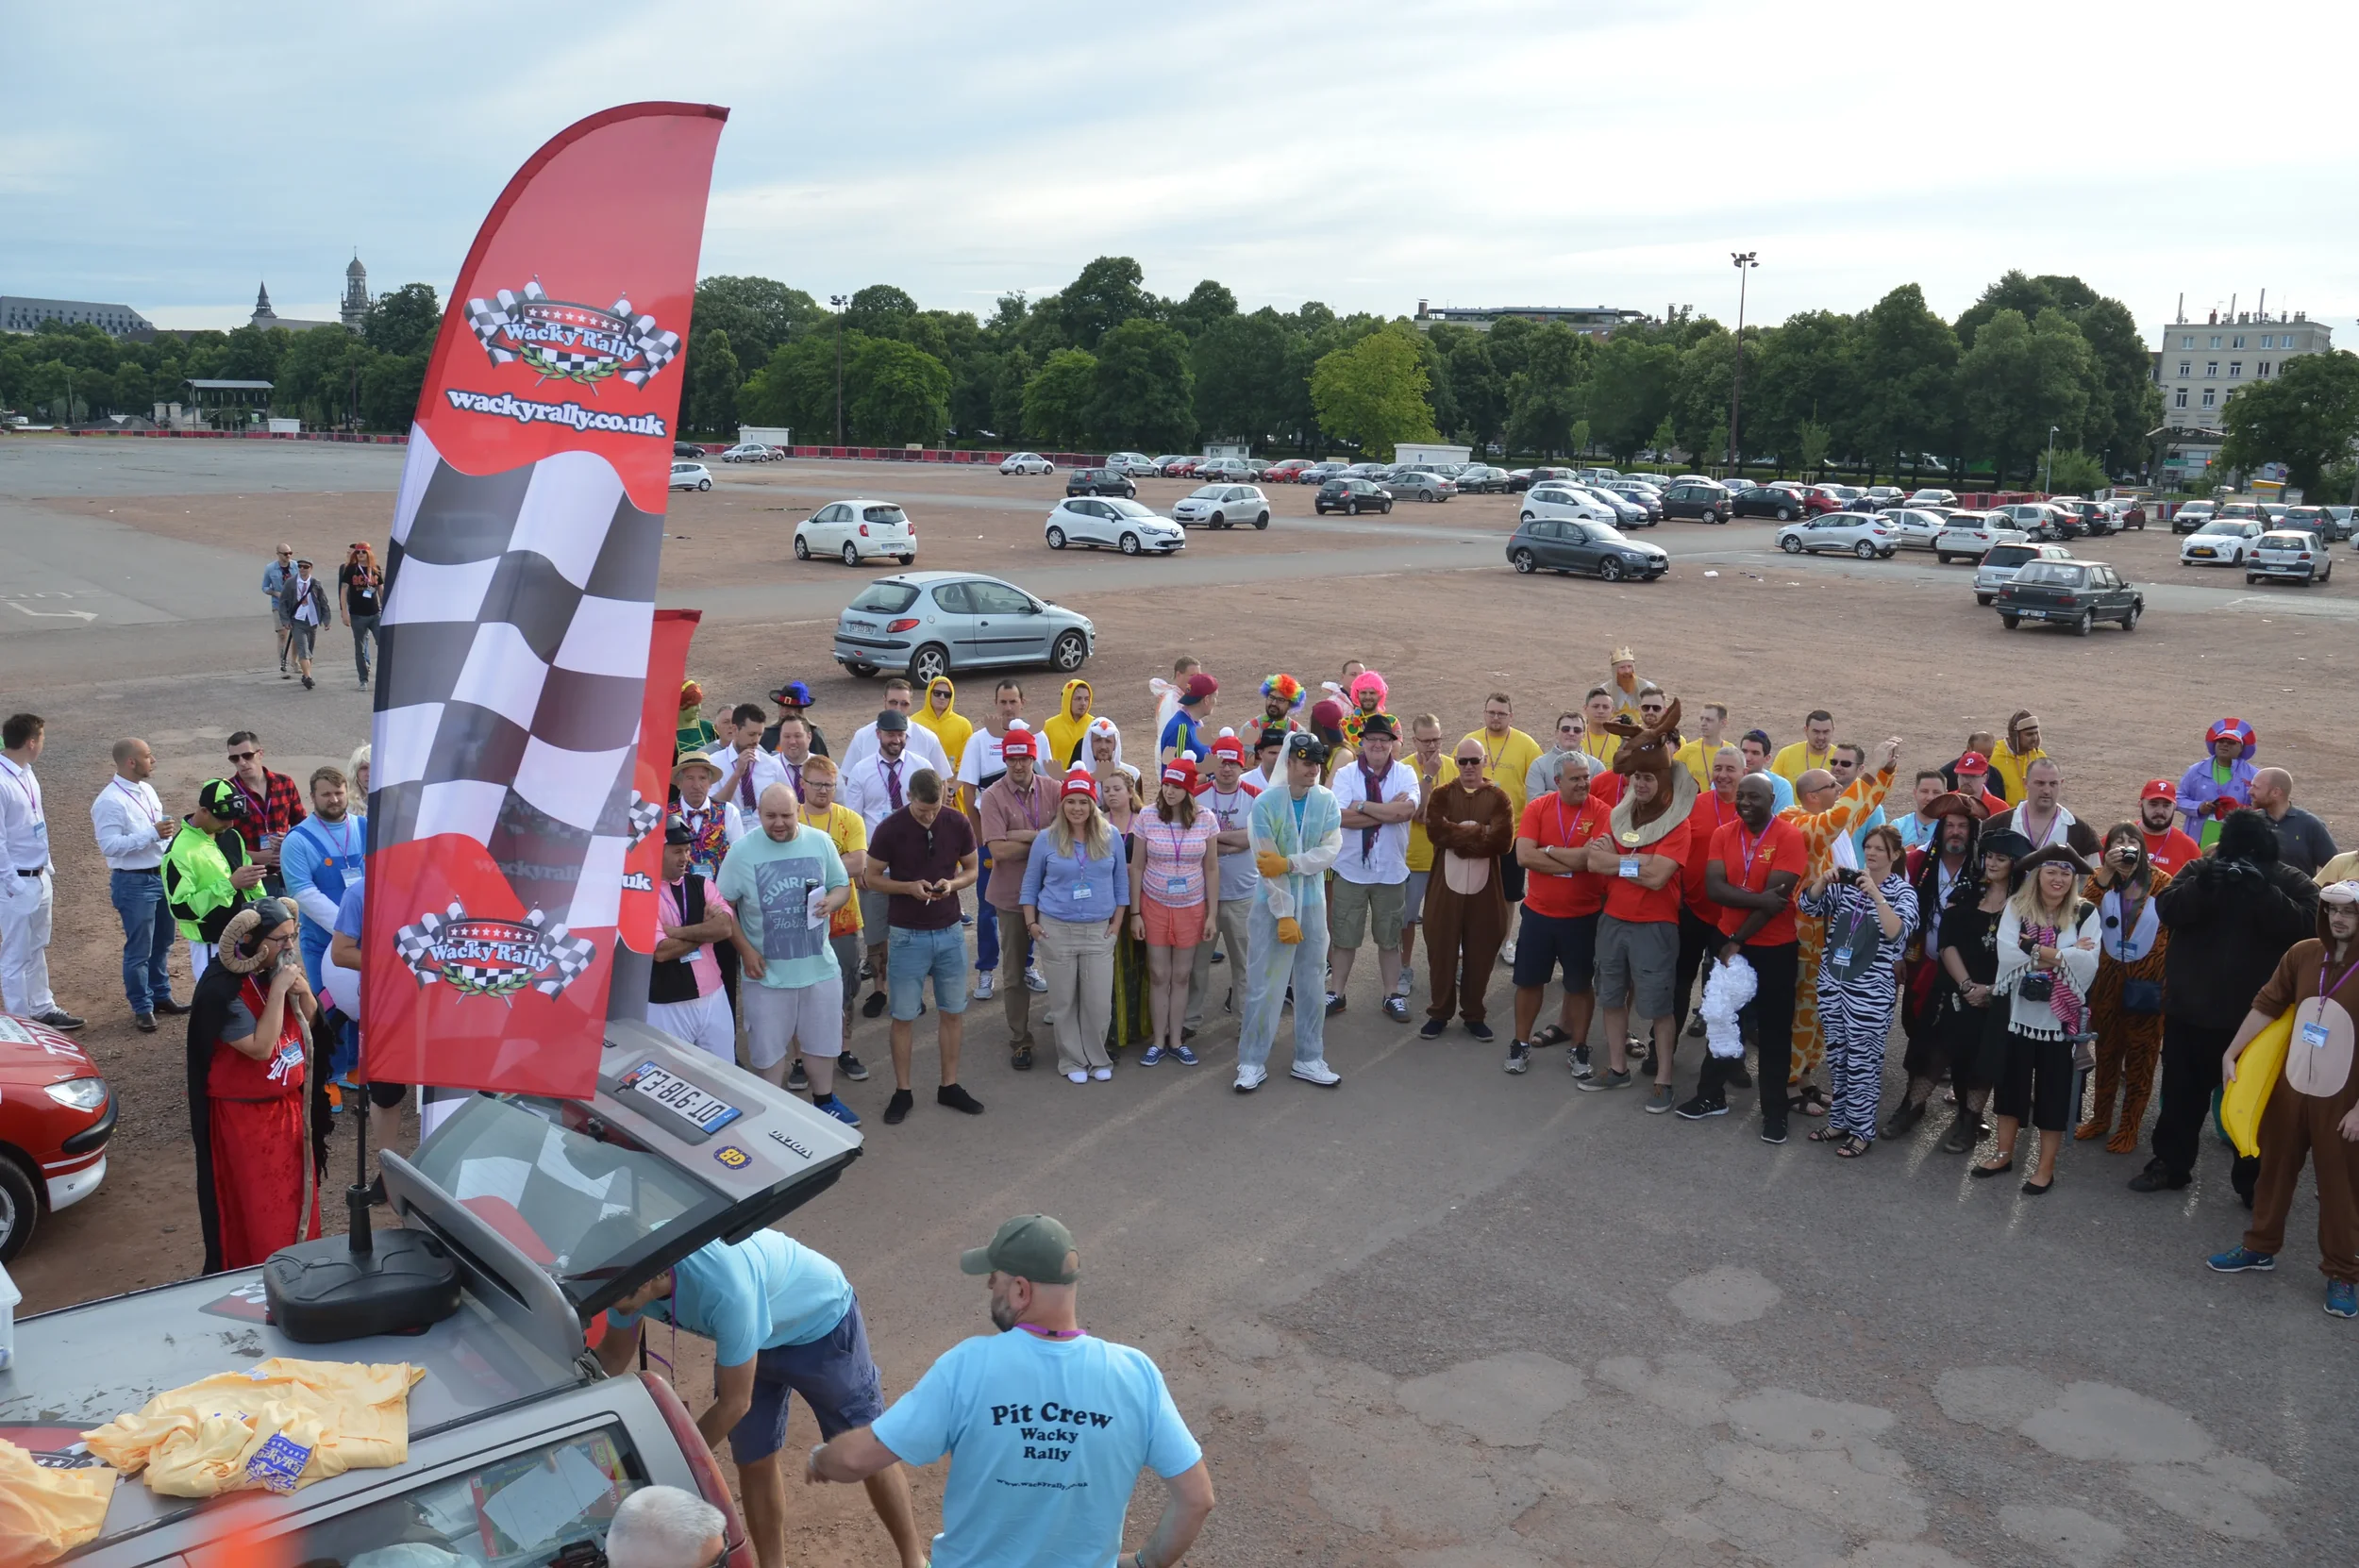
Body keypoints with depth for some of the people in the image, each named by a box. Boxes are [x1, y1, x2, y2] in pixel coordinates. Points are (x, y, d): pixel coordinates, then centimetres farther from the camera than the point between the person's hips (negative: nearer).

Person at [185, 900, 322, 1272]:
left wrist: (302, 990, -12)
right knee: (255, 1208, 4)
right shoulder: (223, 988, -23)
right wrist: (278, 990, -28)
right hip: (244, 1115, -7)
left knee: (294, 1193, 17)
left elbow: (309, 1022, 8)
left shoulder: (277, 970, -3)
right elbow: (261, 1047, -28)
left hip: (287, 1103, 7)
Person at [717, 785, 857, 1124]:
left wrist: (831, 902, -16)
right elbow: (724, 906, -5)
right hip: (767, 970, -2)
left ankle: (824, 1100, 36)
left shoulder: (821, 842, -2)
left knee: (822, 1040, 17)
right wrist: (745, 950, -10)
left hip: (820, 966, 2)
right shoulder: (742, 851, -9)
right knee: (769, 1046, 9)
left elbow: (843, 887, 7)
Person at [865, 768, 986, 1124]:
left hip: (949, 933, 3)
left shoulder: (957, 824, -5)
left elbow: (972, 870, 7)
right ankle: (902, 1092, 17)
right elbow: (872, 878, -4)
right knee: (904, 1016, 5)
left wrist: (953, 883, -15)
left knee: (952, 1012, 10)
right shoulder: (889, 829, -13)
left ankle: (949, 1086, 24)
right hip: (907, 936, -3)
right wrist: (908, 887, -21)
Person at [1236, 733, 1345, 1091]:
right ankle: (1252, 1063, 8)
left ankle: (1309, 1060, 21)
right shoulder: (1265, 803, -11)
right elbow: (1267, 865, -13)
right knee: (1265, 986, -2)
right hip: (1272, 904, -3)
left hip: (1313, 903, 4)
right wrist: (1284, 915, -15)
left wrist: (1288, 863, -22)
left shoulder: (1327, 800, -1)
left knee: (1312, 985, 10)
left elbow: (1330, 850, -10)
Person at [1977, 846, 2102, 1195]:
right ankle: (2004, 1153, 28)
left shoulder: (2086, 913, -3)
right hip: (2019, 1014, 2)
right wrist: (2064, 955, -16)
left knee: (2054, 1090, 7)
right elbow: (2007, 954, -14)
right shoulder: (2016, 907, -1)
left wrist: (2035, 950, -17)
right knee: (2012, 1083, 13)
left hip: (2061, 1018, -1)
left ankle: (2046, 1166, 19)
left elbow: (2087, 964, -15)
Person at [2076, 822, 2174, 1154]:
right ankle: (2100, 1117, 27)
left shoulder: (2161, 882, -8)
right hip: (2109, 977, 3)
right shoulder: (2102, 880, 0)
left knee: (2141, 1054, 7)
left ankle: (2130, 1127, 18)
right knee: (2106, 1049, 14)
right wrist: (2105, 874, -24)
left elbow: (2174, 933, -5)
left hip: (2149, 982, -3)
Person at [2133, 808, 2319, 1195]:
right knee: (2182, 1092, 13)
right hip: (2189, 1007, 2)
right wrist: (2202, 886, -30)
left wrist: (2264, 891, -30)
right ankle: (2170, 1164, 27)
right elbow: (2167, 909, -13)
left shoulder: (2292, 882, -5)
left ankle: (2254, 1179, 23)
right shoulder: (2201, 869, 0)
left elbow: (2306, 926, -21)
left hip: (2254, 1015, -2)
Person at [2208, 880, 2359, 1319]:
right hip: (2290, 1087, 4)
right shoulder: (2302, 954, -4)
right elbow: (2266, 1006, 4)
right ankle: (2260, 1247, 34)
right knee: (2275, 1167, 17)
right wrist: (2231, 1053, 3)